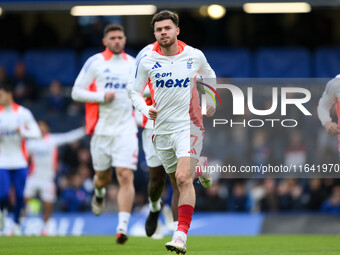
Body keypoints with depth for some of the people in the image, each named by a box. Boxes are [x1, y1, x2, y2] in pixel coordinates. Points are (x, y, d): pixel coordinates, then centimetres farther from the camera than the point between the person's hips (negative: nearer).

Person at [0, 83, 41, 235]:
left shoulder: (23, 113, -1)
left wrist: (22, 131, -17)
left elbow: (37, 133, 0)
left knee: (20, 195, -3)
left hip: (20, 162, 0)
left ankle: (16, 223, 17)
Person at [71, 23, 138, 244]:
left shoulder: (133, 64, 9)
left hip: (126, 129, 1)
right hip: (102, 128, -1)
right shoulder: (95, 63, -1)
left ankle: (122, 227, -18)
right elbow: (76, 92, -2)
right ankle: (99, 193, 51)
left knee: (126, 176, -14)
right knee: (103, 175, 12)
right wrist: (102, 97, -15)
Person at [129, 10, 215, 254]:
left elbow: (210, 77, 22)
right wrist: (146, 109, -8)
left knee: (184, 179, -20)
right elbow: (135, 91, 10)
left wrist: (212, 103, 15)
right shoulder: (147, 61, -1)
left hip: (189, 126, -3)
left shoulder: (195, 55, 0)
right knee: (177, 183, 7)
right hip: (162, 129, 3)